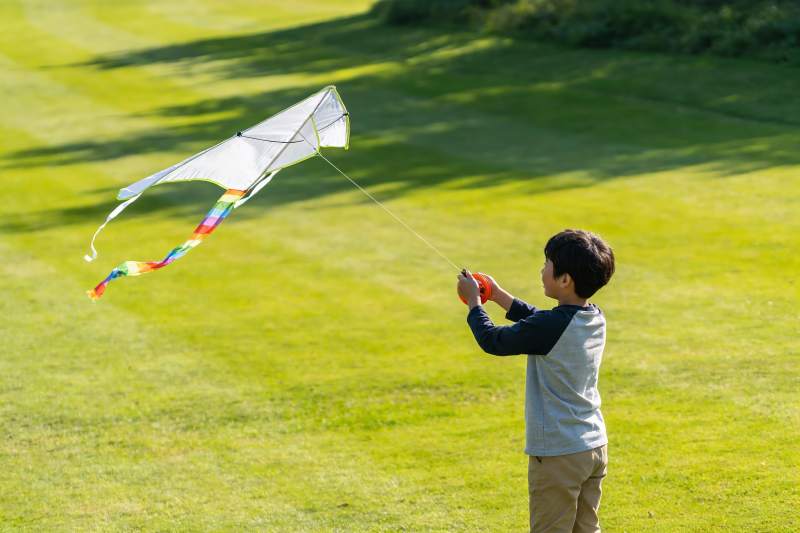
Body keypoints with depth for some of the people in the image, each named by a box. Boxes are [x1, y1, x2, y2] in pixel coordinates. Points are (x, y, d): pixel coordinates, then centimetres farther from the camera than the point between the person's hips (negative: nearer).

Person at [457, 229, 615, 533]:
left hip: (557, 454, -8)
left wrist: (474, 301, 4)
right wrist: (498, 295, 22)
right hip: (594, 447, 8)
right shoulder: (595, 319, 2)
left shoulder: (551, 327, -23)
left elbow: (492, 341, -12)